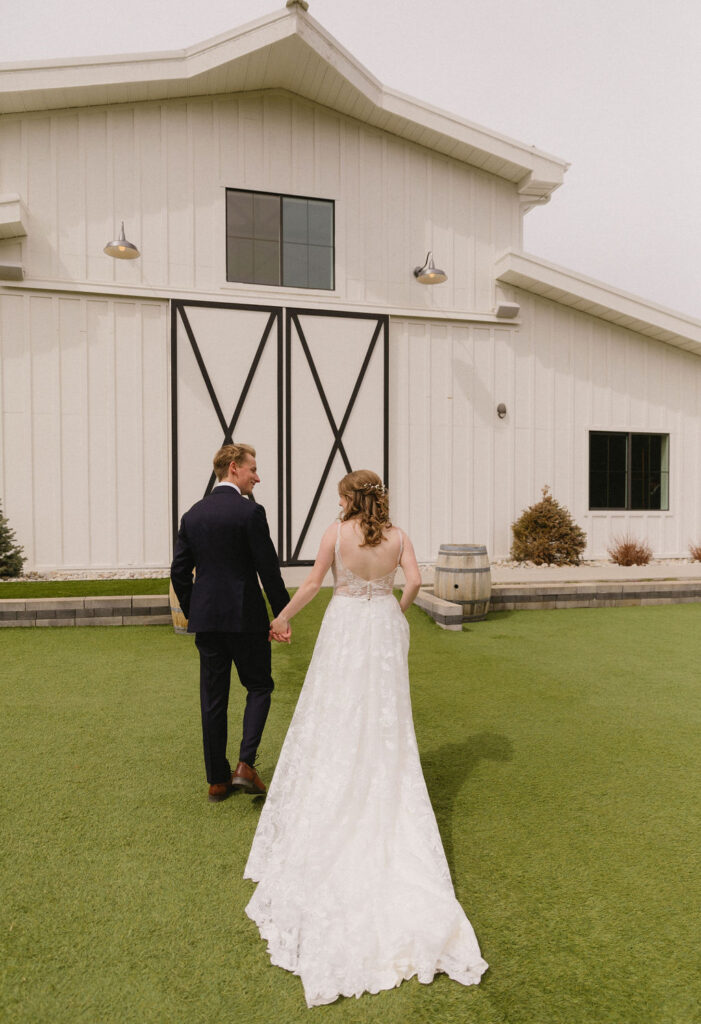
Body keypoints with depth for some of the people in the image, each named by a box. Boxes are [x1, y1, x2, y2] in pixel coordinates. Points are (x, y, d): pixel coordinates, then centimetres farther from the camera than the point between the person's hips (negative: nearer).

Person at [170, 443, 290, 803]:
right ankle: (245, 764, 3)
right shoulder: (250, 511, -11)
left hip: (205, 618, 5)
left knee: (213, 699, 12)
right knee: (259, 687, 14)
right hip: (245, 617, -5)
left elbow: (179, 571, 8)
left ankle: (217, 780, 21)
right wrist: (282, 615, -3)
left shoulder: (192, 514, 7)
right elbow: (268, 569, -12)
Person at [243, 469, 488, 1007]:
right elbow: (414, 580, -12)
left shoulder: (337, 533, -7)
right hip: (385, 630, 2)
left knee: (336, 719, 11)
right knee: (385, 724, 13)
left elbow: (313, 583, -4)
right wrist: (399, 611, 9)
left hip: (345, 628, -2)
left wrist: (283, 617, 9)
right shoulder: (398, 535, -2)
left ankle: (334, 807, 20)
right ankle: (385, 803, 20)